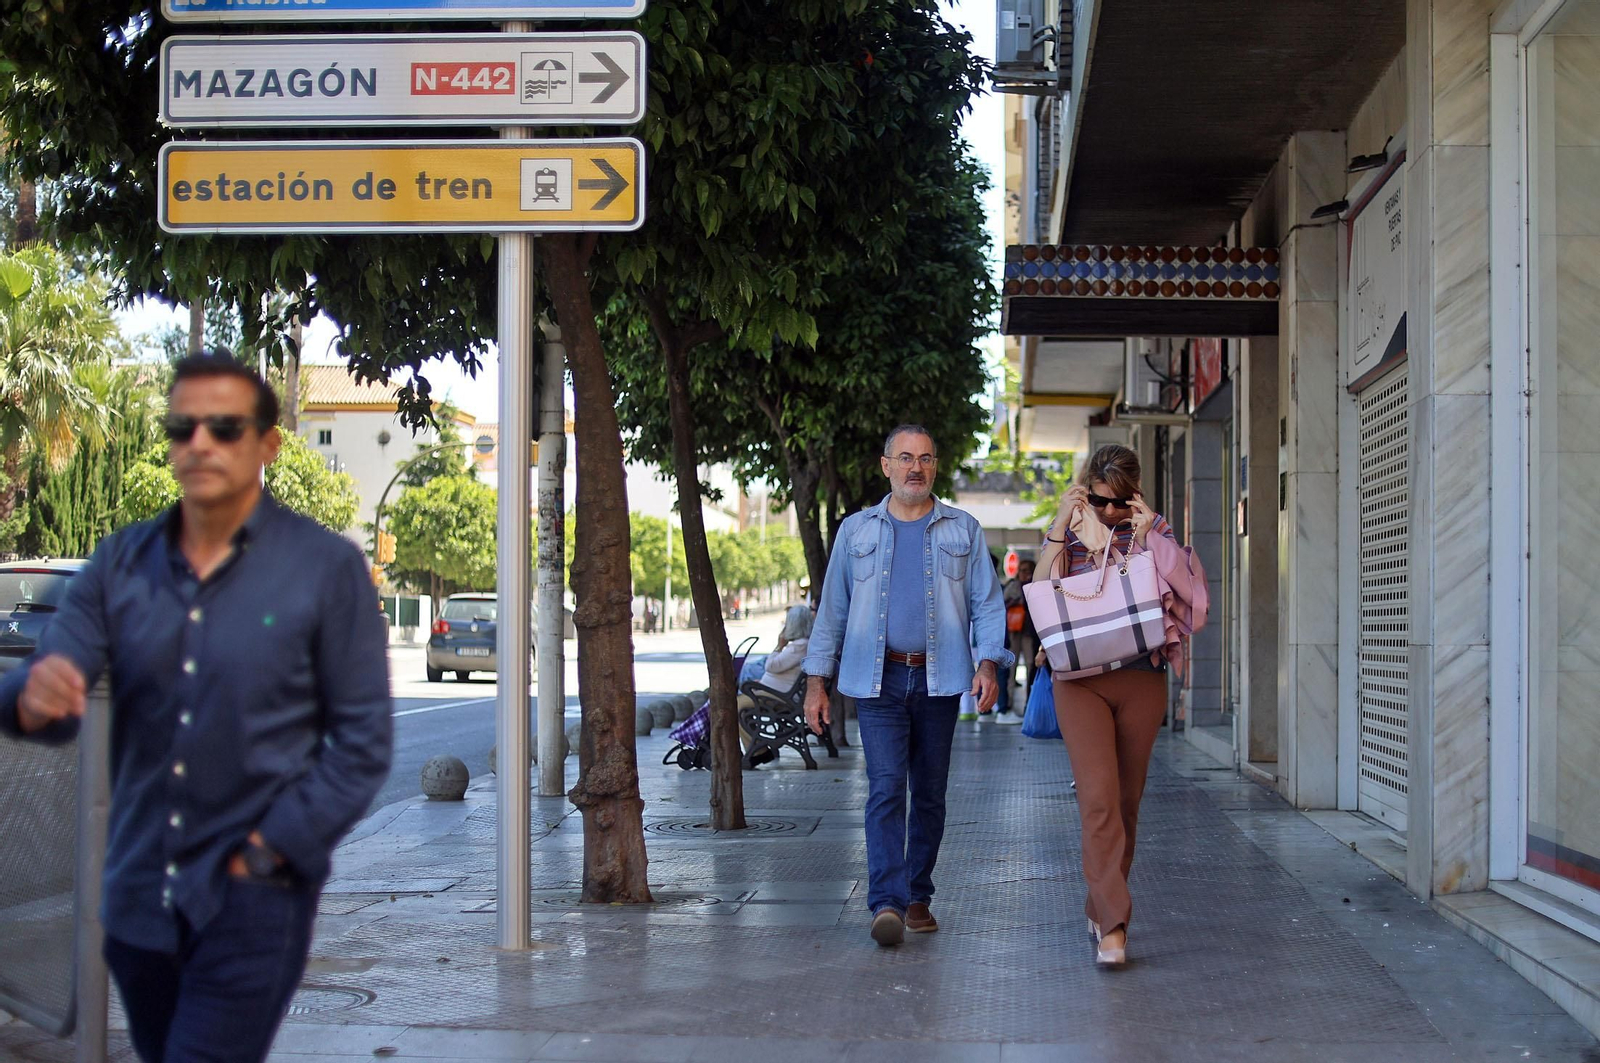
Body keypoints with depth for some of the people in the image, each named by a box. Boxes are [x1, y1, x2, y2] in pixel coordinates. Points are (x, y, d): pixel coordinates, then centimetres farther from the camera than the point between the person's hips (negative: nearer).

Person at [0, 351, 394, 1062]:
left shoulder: (327, 569, -5)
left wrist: (263, 854, -12)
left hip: (252, 904, -4)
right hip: (138, 897, 5)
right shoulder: (121, 565, 6)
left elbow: (362, 744, -6)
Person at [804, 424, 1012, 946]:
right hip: (877, 679, -1)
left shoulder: (963, 530, 10)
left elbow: (987, 603, 7)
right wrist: (817, 680, 7)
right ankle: (887, 903, -19)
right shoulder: (857, 530, 11)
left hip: (940, 679, 1)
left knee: (929, 793, 7)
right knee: (886, 788, -13)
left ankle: (918, 897, 18)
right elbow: (832, 609, 12)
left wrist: (989, 662, -9)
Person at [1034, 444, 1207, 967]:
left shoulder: (1154, 531, 6)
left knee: (1126, 801, 9)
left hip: (1142, 680, 1)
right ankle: (1113, 924, -15)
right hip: (1081, 680, -1)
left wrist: (1146, 538, -14)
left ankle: (1103, 908, 26)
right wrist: (1060, 525, -11)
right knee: (1098, 798, -13)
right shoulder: (1068, 530, 7)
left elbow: (1173, 595, -8)